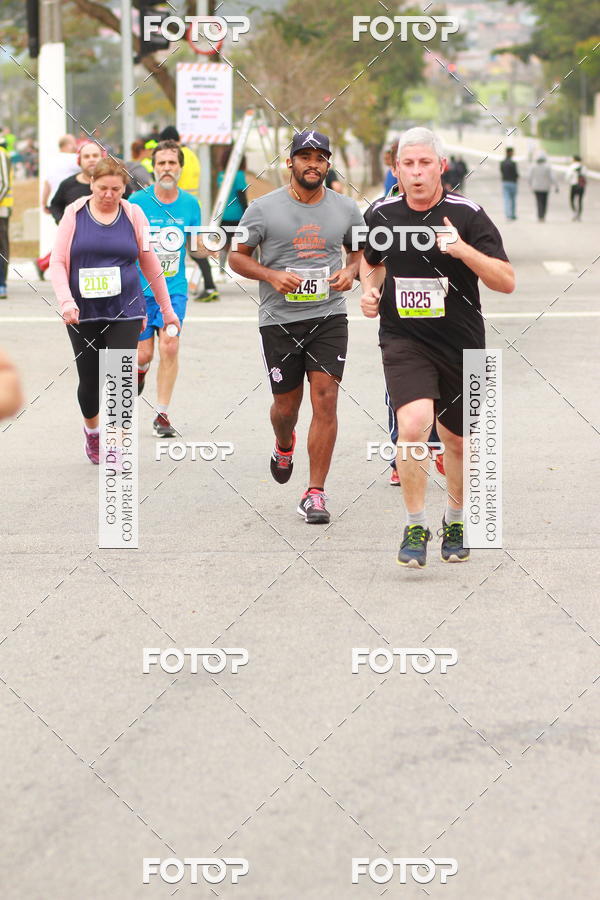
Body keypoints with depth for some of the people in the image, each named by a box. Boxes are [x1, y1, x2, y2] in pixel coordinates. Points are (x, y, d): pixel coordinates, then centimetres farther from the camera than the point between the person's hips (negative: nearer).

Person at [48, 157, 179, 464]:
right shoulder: (75, 214, 2)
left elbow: (150, 263, 11)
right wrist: (66, 301, -16)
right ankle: (92, 432, 34)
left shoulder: (133, 215, 3)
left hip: (125, 312, 0)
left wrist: (167, 309, 13)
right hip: (83, 314, 0)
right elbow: (57, 262, -1)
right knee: (89, 381, 7)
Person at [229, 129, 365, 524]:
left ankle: (315, 492, -5)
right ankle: (284, 446, 46)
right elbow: (237, 256, 4)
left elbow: (360, 250, 21)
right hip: (280, 318, -1)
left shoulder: (345, 208, 5)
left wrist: (351, 270, -2)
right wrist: (272, 275, -13)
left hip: (329, 317, 1)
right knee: (286, 405, 8)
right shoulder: (263, 208, -2)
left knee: (326, 399, -11)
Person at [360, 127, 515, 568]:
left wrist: (464, 250, -27)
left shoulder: (467, 214, -9)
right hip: (403, 338, 0)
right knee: (413, 425, -23)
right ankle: (415, 526, -8)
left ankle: (455, 520, 39)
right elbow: (371, 260, 23)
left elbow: (507, 281, -12)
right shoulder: (384, 214, 1)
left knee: (457, 440, 13)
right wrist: (370, 289, 2)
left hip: (461, 344, 0)